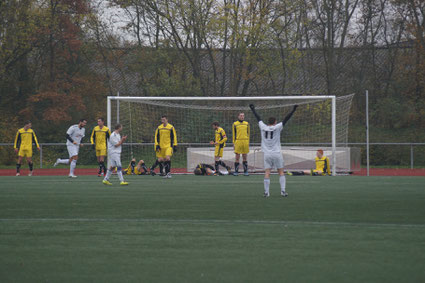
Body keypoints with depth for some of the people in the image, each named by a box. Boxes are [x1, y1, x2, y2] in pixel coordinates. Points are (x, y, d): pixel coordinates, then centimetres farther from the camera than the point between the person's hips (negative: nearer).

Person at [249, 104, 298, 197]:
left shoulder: (263, 127, 2)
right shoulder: (277, 127, -4)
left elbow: (258, 118, 15)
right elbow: (286, 119, -4)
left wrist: (253, 109, 28)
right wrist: (293, 110, 1)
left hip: (267, 154, 2)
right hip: (276, 154, -2)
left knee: (267, 173, -2)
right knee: (281, 172, 7)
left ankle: (266, 192, -8)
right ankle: (283, 190, 0)